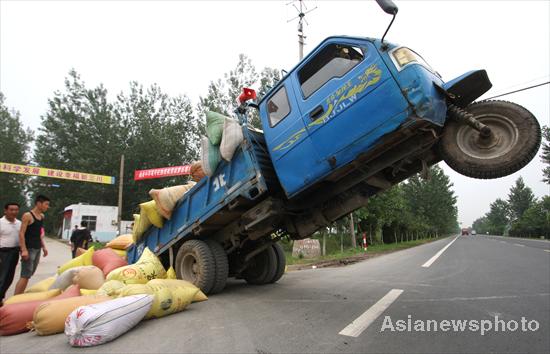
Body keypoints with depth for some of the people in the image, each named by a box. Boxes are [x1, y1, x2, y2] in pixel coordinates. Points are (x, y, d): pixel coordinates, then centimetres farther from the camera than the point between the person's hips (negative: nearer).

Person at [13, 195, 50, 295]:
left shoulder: (42, 216, 13)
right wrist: (24, 249, -21)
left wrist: (43, 247, 16)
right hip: (29, 249, -8)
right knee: (25, 276, -10)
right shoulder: (27, 216, -10)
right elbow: (21, 233, -14)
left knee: (29, 274, 12)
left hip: (37, 249, 8)